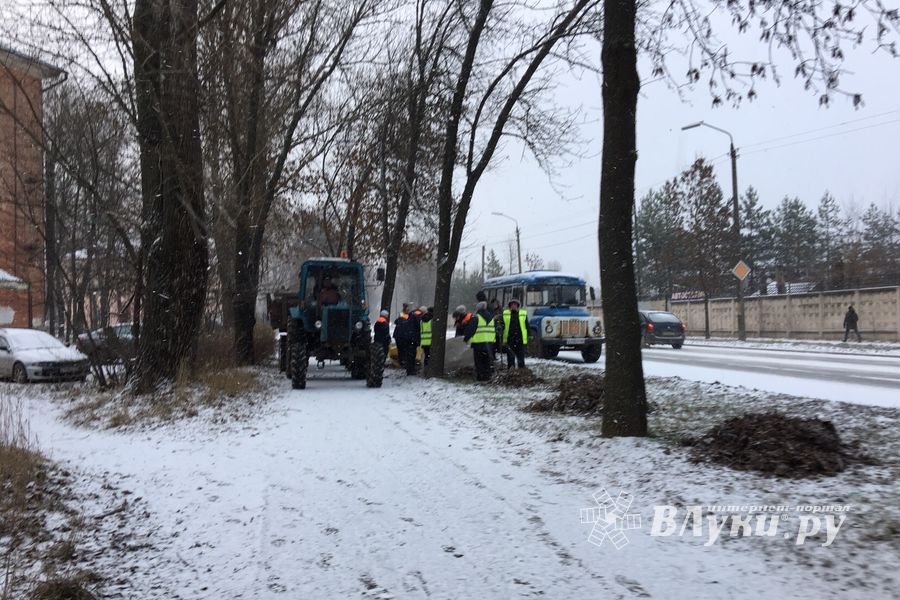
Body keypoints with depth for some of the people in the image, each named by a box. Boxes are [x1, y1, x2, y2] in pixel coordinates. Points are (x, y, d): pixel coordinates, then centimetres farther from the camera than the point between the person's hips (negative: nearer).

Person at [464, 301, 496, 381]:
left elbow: (470, 329, -10)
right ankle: (487, 376, 15)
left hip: (478, 342, -6)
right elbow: (494, 330, 17)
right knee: (487, 360, 14)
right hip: (490, 342, 6)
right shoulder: (491, 317, 12)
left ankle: (480, 376, 0)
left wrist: (466, 338, 2)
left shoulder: (475, 317, -9)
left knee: (479, 360, 1)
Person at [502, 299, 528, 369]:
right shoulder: (505, 314, 6)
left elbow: (527, 326, 10)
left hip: (520, 339, 0)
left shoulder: (523, 314, 7)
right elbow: (502, 327, 7)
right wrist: (504, 339, -1)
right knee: (510, 357, 3)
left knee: (521, 358, 6)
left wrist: (527, 337, 2)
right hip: (509, 339, 0)